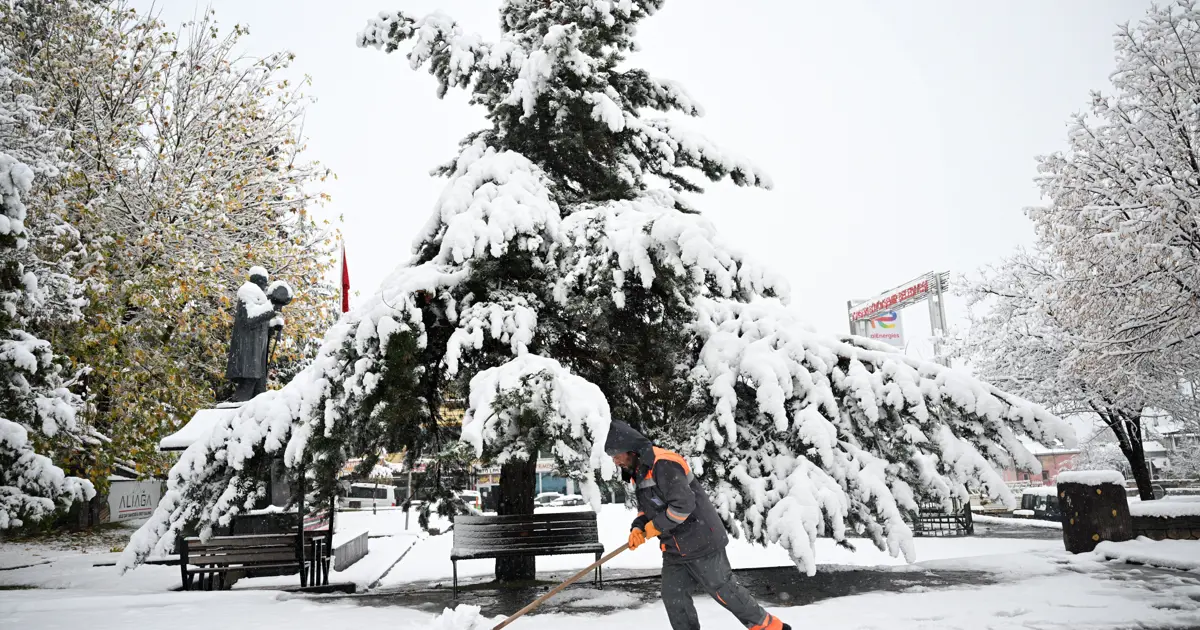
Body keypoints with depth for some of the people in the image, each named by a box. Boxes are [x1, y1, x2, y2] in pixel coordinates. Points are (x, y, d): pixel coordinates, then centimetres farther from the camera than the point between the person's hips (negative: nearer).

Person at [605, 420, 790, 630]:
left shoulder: (663, 464, -24)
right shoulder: (639, 472, 9)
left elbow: (683, 504, -29)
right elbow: (647, 508, 16)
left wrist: (655, 527, -17)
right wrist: (638, 528, -4)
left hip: (700, 542, -9)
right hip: (674, 548, 9)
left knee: (723, 590, 1)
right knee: (673, 598, 6)